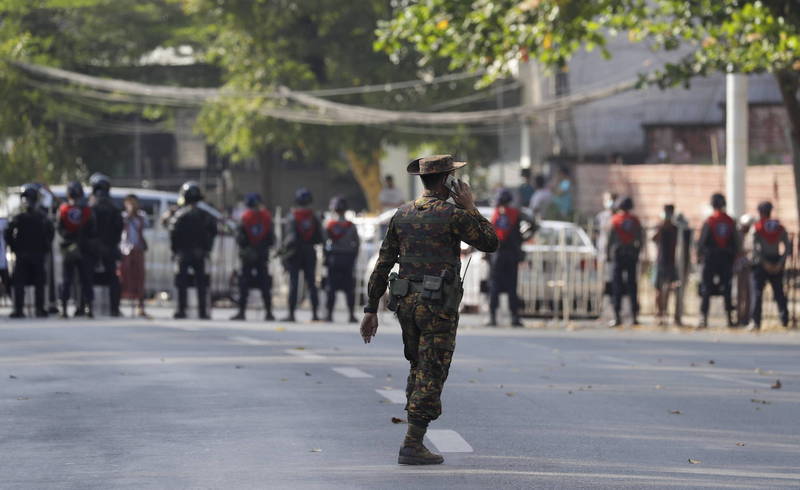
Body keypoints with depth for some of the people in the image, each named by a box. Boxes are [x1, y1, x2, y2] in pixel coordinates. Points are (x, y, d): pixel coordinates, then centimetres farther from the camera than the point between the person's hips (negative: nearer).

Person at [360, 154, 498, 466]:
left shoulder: (402, 215, 8)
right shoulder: (453, 215, -10)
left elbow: (383, 264, 9)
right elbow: (490, 243, 1)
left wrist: (371, 309, 12)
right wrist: (470, 207, 6)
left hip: (406, 301, 6)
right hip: (438, 306, -6)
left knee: (419, 368, 19)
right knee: (431, 376, -2)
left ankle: (415, 438, 19)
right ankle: (412, 446, -6)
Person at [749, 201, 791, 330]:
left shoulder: (756, 228, -4)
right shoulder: (780, 227, 6)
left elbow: (754, 248, -14)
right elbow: (788, 247, -1)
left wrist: (764, 263, -12)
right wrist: (780, 263, -6)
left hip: (761, 263, -3)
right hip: (776, 262, 3)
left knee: (757, 292, -2)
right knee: (779, 292, 12)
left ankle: (756, 321, -10)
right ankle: (784, 319, 11)